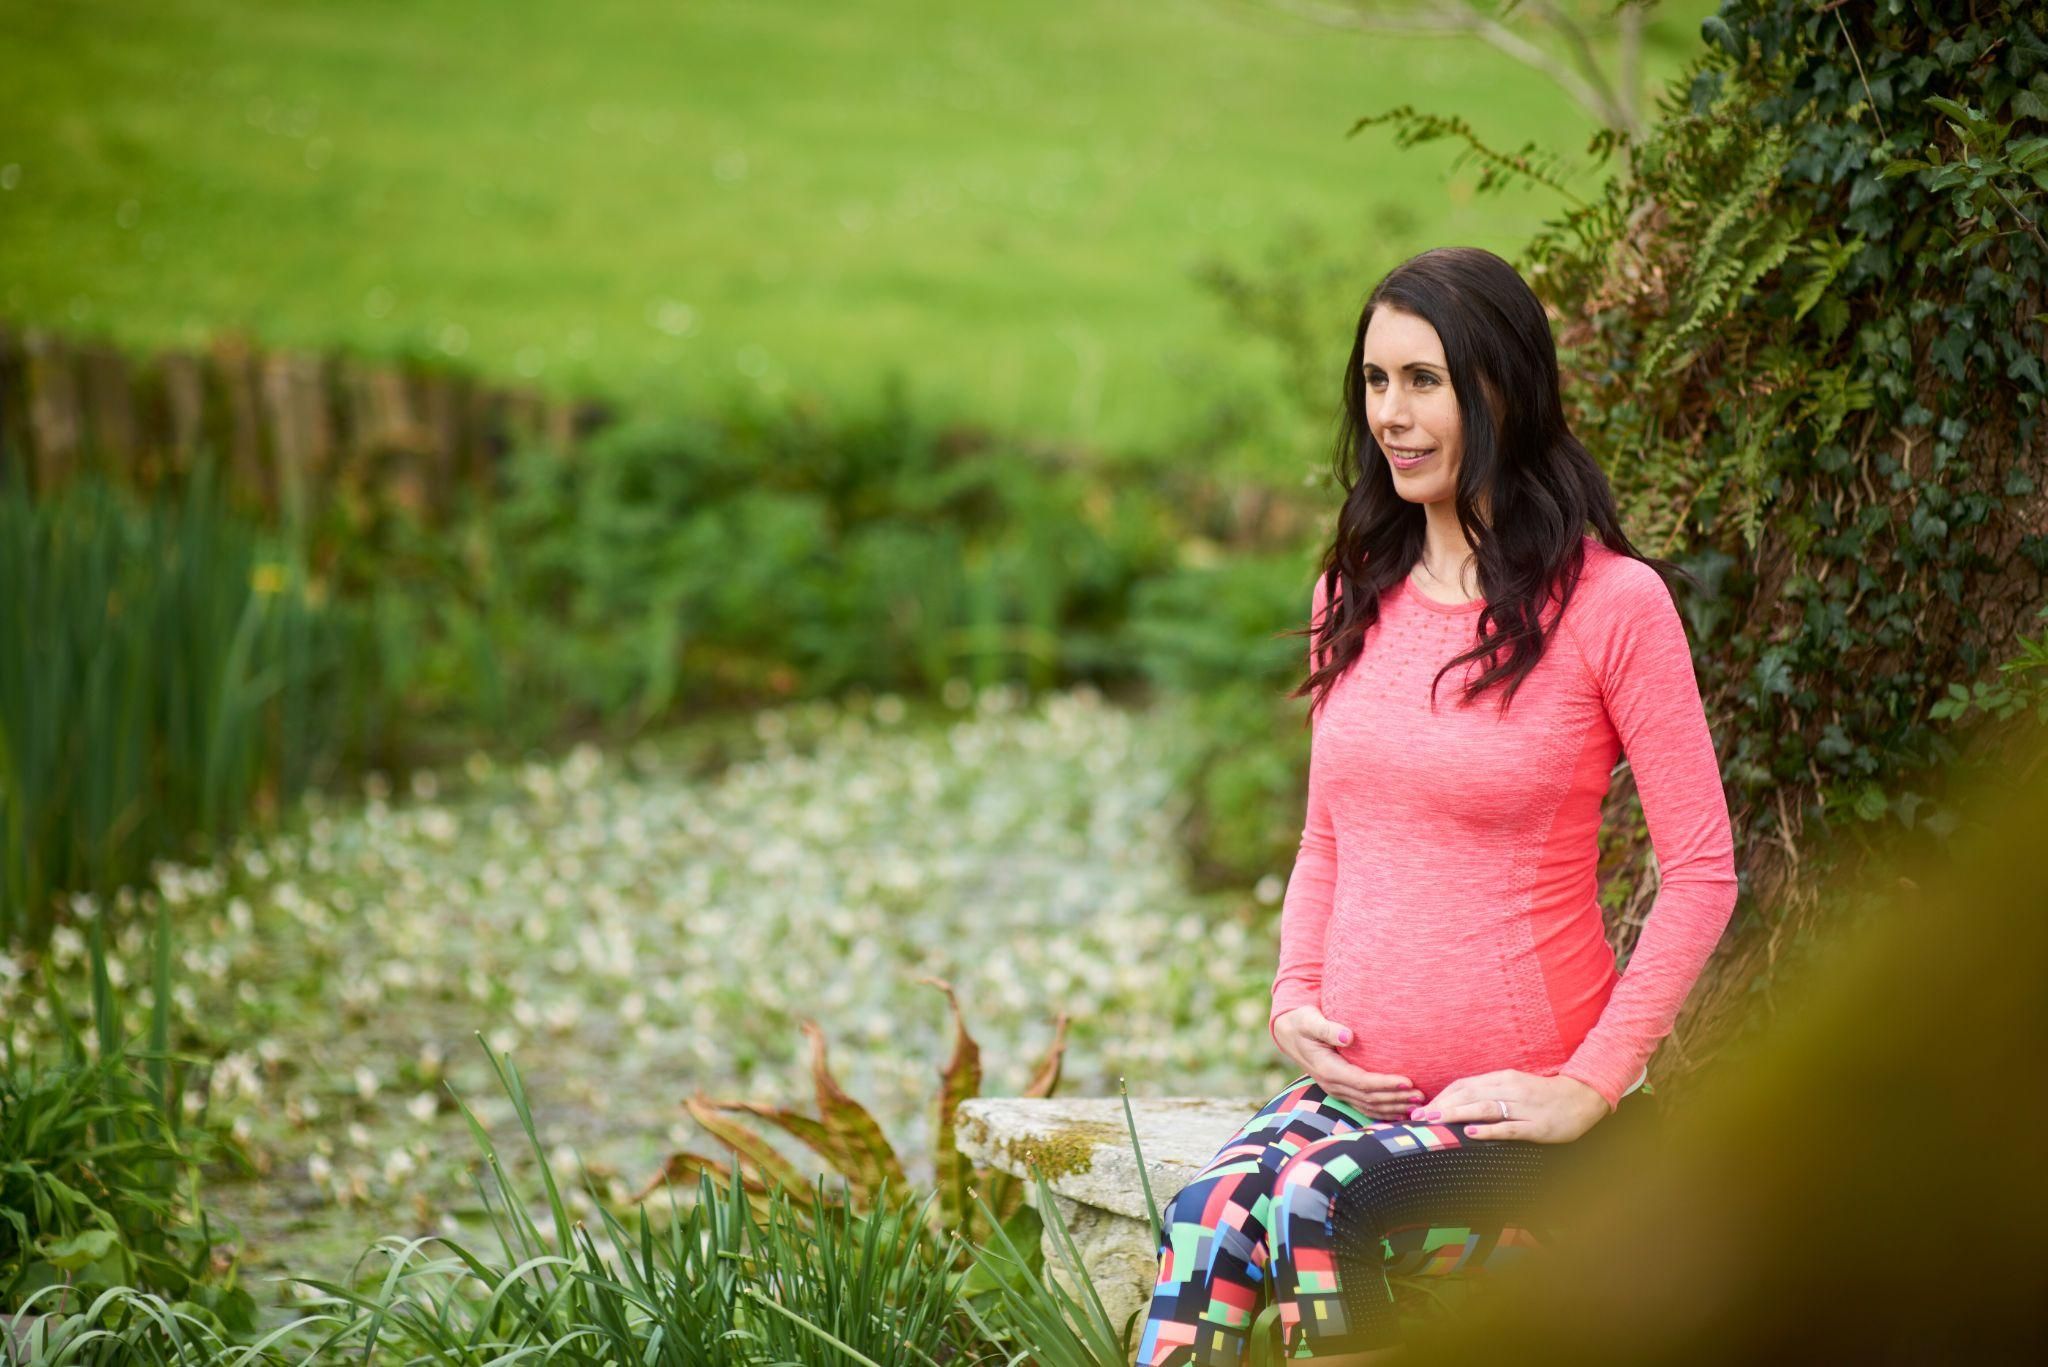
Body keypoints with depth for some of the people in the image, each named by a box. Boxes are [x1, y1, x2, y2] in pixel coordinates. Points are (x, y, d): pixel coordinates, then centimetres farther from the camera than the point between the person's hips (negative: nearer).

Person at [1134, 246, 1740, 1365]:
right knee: (1202, 1217, -26)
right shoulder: (1354, 598, 11)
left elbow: (1703, 872, -7)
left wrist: (1587, 1087, -12)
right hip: (1354, 1083, 5)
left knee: (1310, 1202, -32)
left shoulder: (1611, 604, -8)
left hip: (1514, 1105, -4)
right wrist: (1293, 1001, 3)